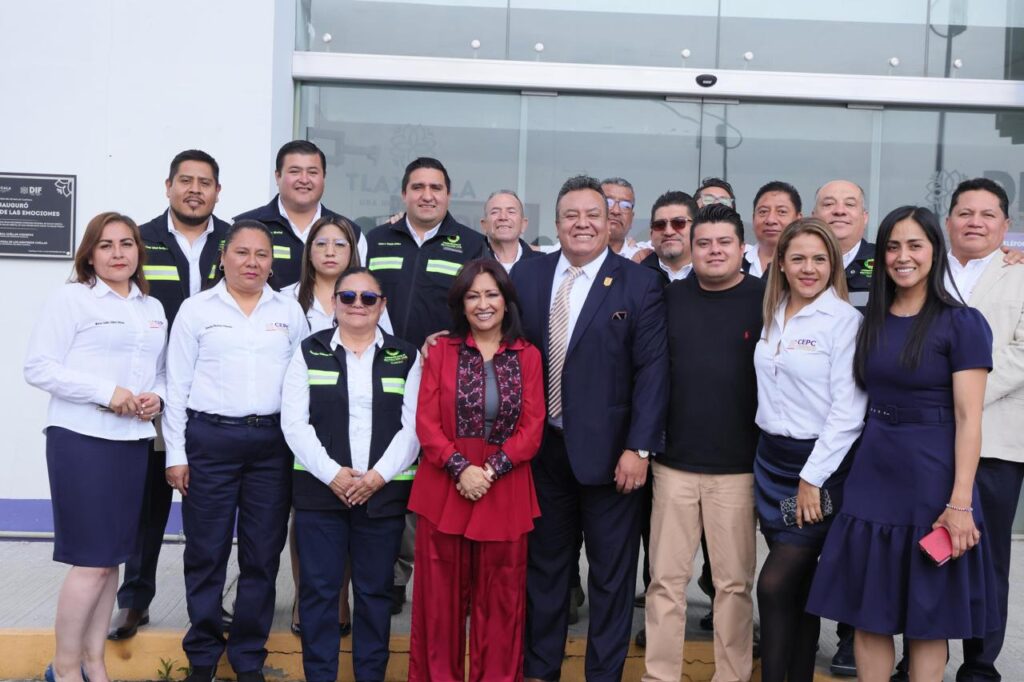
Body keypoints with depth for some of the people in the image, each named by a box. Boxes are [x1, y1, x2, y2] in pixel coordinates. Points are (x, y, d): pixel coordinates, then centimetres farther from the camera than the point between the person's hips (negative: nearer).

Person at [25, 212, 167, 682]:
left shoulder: (153, 309, 15)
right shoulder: (70, 299, -3)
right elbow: (39, 368, -10)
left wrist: (157, 397, -1)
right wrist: (107, 392, -17)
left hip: (134, 442, 6)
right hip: (81, 440, -6)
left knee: (112, 558, 10)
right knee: (92, 560, -6)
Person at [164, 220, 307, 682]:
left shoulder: (290, 311, 9)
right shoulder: (197, 309, 4)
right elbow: (177, 386, 3)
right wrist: (175, 454, -1)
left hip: (272, 442, 2)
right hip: (210, 439, -2)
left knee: (263, 555, 6)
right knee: (206, 553, 4)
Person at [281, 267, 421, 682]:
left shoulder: (405, 357, 8)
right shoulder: (310, 352, 7)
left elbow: (413, 426, 0)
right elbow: (294, 422, -2)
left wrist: (378, 476, -12)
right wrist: (332, 474, -13)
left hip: (384, 492, 0)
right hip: (320, 489, 0)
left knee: (375, 590, 6)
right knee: (319, 589, 1)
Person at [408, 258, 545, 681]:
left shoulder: (528, 356, 5)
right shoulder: (441, 352, 6)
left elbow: (532, 428, -1)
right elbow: (426, 423, -1)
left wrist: (491, 470, -14)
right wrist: (460, 468, -15)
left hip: (506, 490, 0)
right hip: (444, 487, 0)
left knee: (501, 597, 7)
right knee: (441, 594, 5)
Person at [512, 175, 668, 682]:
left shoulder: (639, 284, -6)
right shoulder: (527, 275, 5)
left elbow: (652, 371, -10)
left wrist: (638, 448, -14)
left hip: (607, 450, -3)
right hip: (543, 447, 4)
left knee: (611, 573, 8)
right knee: (543, 565, 16)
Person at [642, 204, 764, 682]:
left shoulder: (766, 300, -3)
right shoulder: (671, 297, 5)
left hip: (738, 467, -2)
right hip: (673, 463, 2)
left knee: (734, 582, 7)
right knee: (666, 579, 7)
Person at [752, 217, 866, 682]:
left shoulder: (845, 320, -11)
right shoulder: (772, 316, 9)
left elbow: (848, 411, -15)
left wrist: (812, 478, -15)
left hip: (819, 464, -6)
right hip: (772, 457, 6)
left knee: (775, 585, -7)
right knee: (798, 587, 12)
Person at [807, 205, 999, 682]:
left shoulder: (962, 323, -7)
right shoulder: (872, 322, 9)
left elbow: (968, 418, -11)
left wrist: (960, 503, -17)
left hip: (931, 481, -5)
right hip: (873, 477, 5)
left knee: (926, 616, 7)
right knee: (867, 612, 8)